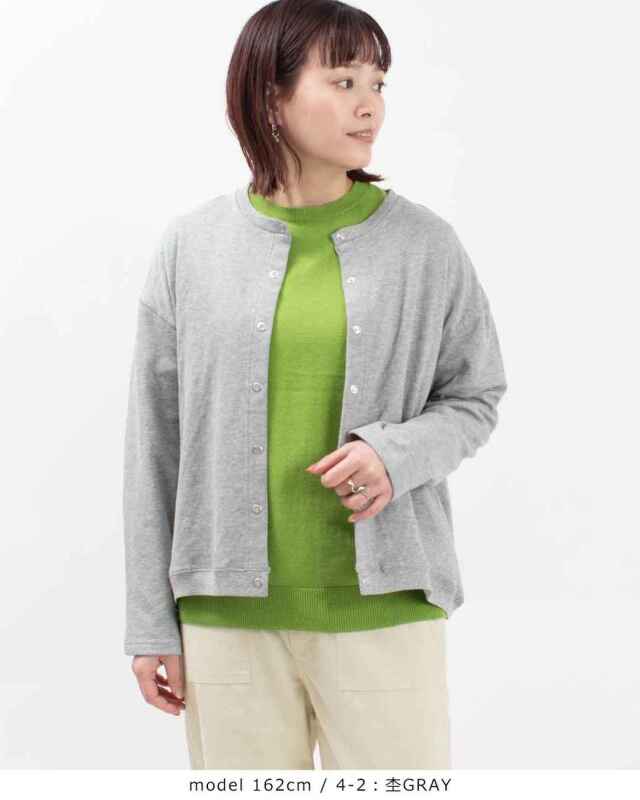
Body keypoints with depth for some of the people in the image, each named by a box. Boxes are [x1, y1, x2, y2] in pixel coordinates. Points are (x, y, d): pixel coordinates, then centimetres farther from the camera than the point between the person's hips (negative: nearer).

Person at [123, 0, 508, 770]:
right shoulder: (191, 247, 1)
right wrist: (151, 622, 4)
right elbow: (155, 442, 4)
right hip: (232, 610, 1)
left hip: (382, 604, 0)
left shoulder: (426, 245, 0)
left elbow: (474, 398, 9)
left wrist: (398, 453, -14)